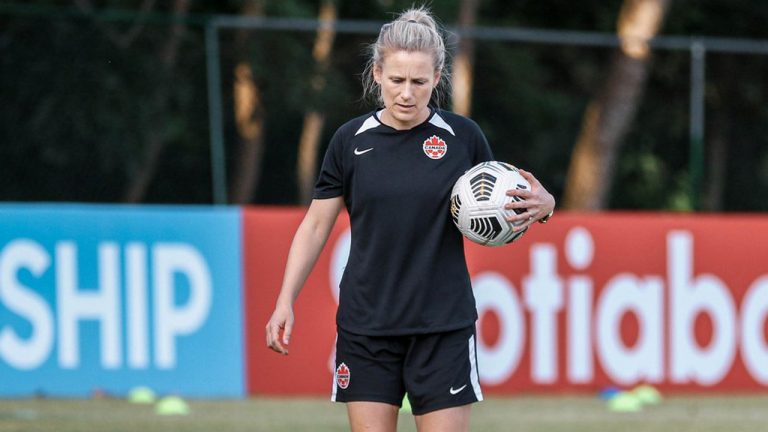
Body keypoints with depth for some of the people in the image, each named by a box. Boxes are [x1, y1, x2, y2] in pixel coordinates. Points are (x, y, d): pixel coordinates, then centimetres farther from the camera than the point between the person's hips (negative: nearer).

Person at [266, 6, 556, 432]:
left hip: (443, 327, -1)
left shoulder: (463, 137, -1)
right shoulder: (350, 140, 1)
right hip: (365, 327, 1)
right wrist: (285, 301, -1)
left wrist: (541, 205, -13)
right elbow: (316, 225, 7)